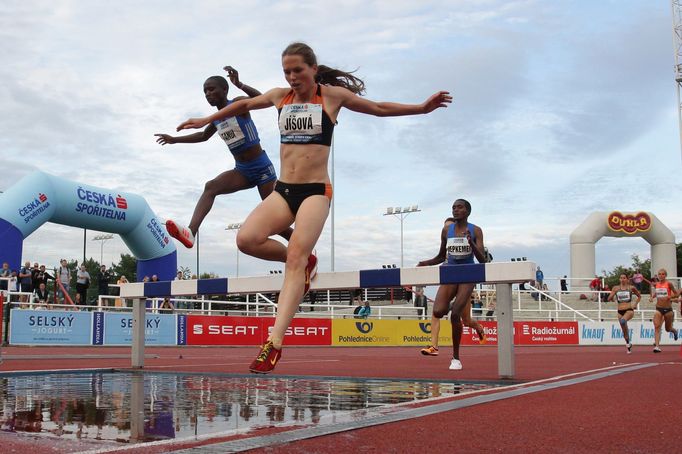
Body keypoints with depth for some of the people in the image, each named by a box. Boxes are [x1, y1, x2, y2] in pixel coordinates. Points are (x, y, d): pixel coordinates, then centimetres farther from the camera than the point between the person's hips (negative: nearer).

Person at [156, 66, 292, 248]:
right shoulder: (216, 119, 9)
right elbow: (203, 136, 31)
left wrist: (240, 85, -50)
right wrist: (175, 140, 29)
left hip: (262, 168, -6)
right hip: (241, 170, 6)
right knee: (210, 187, -21)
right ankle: (191, 232, -39)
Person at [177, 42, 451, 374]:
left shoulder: (333, 95, 4)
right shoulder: (280, 97, 13)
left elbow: (380, 108, 16)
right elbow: (243, 105, 32)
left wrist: (421, 108, 12)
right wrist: (206, 120, 40)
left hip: (315, 191, -4)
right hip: (282, 190, 4)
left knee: (296, 257, -21)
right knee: (247, 239, -21)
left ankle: (274, 342, -29)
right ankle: (304, 261, 7)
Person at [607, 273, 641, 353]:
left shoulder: (631, 288, 2)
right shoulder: (616, 288, 5)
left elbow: (639, 296, 17)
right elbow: (609, 299, 0)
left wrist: (635, 304, 3)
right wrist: (614, 292, -17)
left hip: (629, 310, -3)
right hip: (620, 311, 3)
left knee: (623, 321, -34)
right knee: (624, 330, 8)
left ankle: (628, 342, -18)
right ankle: (628, 345, 28)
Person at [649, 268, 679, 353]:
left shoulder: (668, 283, -8)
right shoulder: (656, 284, 3)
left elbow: (676, 294, -3)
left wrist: (669, 296, -20)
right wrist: (652, 297, 3)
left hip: (668, 309, -2)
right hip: (658, 308, 2)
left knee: (668, 329, 13)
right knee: (657, 326, -17)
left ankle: (674, 331, 50)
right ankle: (657, 346, -21)